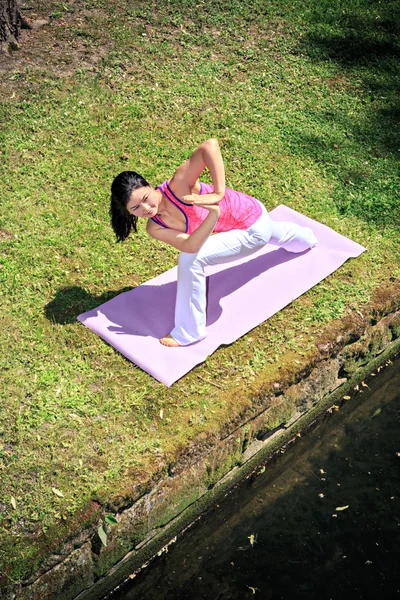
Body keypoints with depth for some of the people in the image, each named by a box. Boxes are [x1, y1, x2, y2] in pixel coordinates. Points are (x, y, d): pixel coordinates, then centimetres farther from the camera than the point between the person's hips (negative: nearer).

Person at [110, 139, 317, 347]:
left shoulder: (177, 185, -35)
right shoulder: (155, 228, -16)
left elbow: (210, 145, -48)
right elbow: (191, 246, -31)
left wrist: (218, 193, -50)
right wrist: (214, 213, -41)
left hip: (253, 225, -8)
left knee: (190, 260, -24)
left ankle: (189, 332, -4)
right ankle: (306, 238, 81)